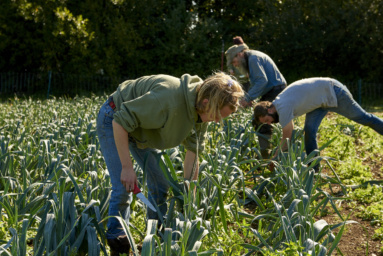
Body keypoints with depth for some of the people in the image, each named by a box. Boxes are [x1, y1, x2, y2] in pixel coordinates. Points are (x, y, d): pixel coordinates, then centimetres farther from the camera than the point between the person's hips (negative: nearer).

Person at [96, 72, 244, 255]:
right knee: (123, 189, -13)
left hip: (142, 127, 8)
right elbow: (120, 122, -35)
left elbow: (192, 153, -7)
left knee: (161, 184, 7)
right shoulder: (168, 97, -41)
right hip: (114, 122, -8)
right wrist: (127, 167, -33)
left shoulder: (201, 112, -15)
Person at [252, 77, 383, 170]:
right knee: (309, 130, -3)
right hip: (321, 100, 8)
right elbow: (291, 132, 7)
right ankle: (314, 169, 1)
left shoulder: (283, 109, -29)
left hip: (333, 92, -8)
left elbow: (286, 139, -25)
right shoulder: (277, 103, -1)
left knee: (362, 117, 6)